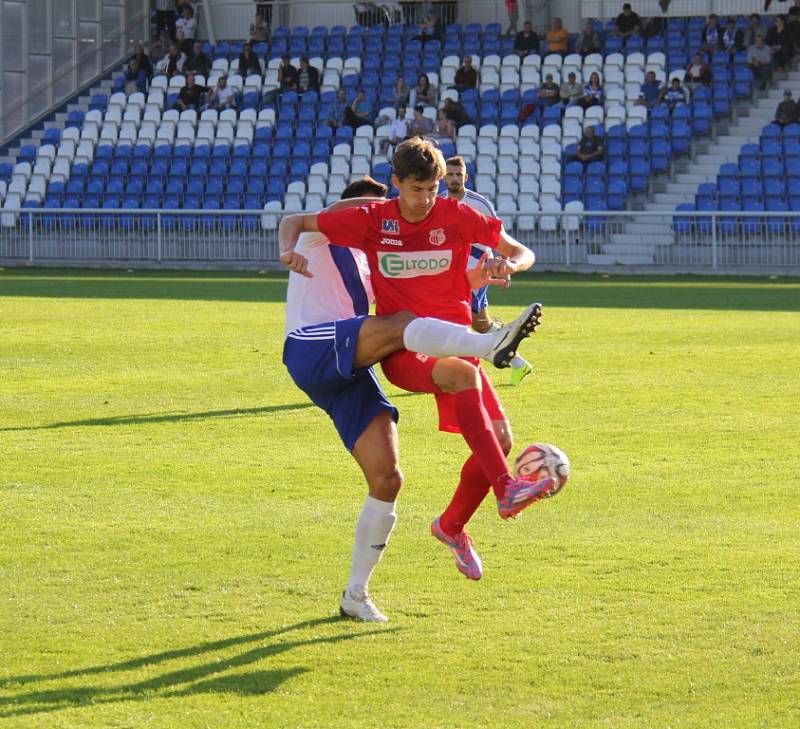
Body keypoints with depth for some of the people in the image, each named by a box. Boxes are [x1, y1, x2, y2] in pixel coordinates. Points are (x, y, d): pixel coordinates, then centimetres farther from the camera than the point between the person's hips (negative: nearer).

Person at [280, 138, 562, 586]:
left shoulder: (457, 217, -1)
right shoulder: (373, 221, -2)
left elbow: (523, 254, 2)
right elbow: (294, 222, 7)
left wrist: (508, 264, -22)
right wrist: (288, 251, -16)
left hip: (453, 343, 3)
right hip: (404, 348, -3)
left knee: (501, 439, -9)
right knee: (463, 375, -36)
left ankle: (452, 525, 17)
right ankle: (506, 491, -45)